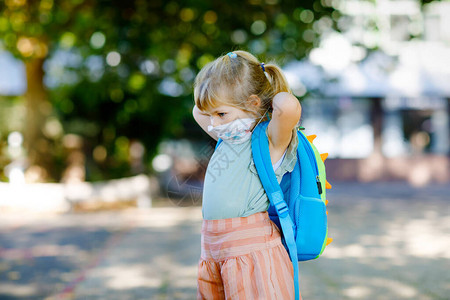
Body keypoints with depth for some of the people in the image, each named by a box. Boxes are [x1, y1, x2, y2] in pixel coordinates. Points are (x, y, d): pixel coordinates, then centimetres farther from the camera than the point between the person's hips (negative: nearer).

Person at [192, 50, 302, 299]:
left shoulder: (270, 141, -6)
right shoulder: (229, 138, 19)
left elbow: (289, 107, -28)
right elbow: (199, 111, 37)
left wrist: (279, 98, -7)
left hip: (252, 249, -8)